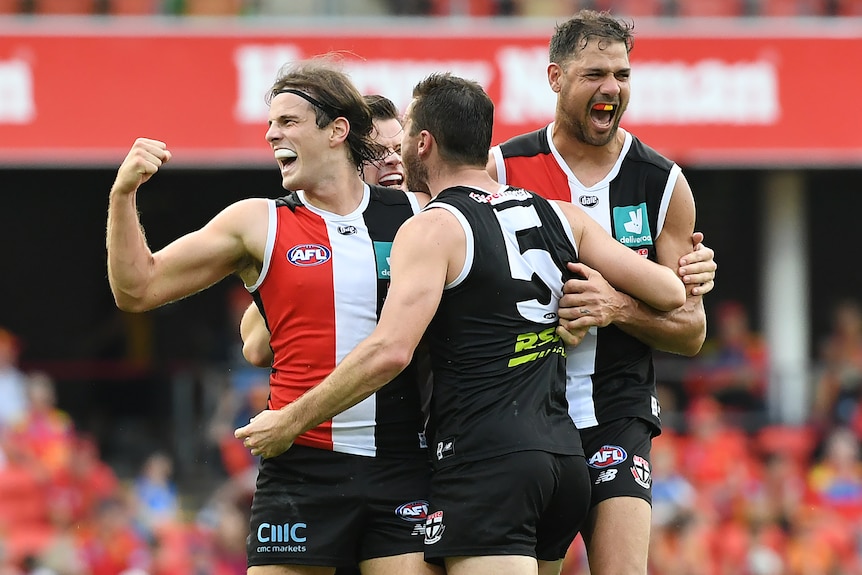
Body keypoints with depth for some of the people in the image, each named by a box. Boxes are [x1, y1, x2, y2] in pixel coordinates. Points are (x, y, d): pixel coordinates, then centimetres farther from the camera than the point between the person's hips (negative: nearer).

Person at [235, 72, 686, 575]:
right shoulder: (561, 218, 13)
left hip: (486, 459, -8)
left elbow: (389, 352, -18)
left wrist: (290, 422, -10)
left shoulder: (433, 229, -6)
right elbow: (670, 293, 13)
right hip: (566, 456, 8)